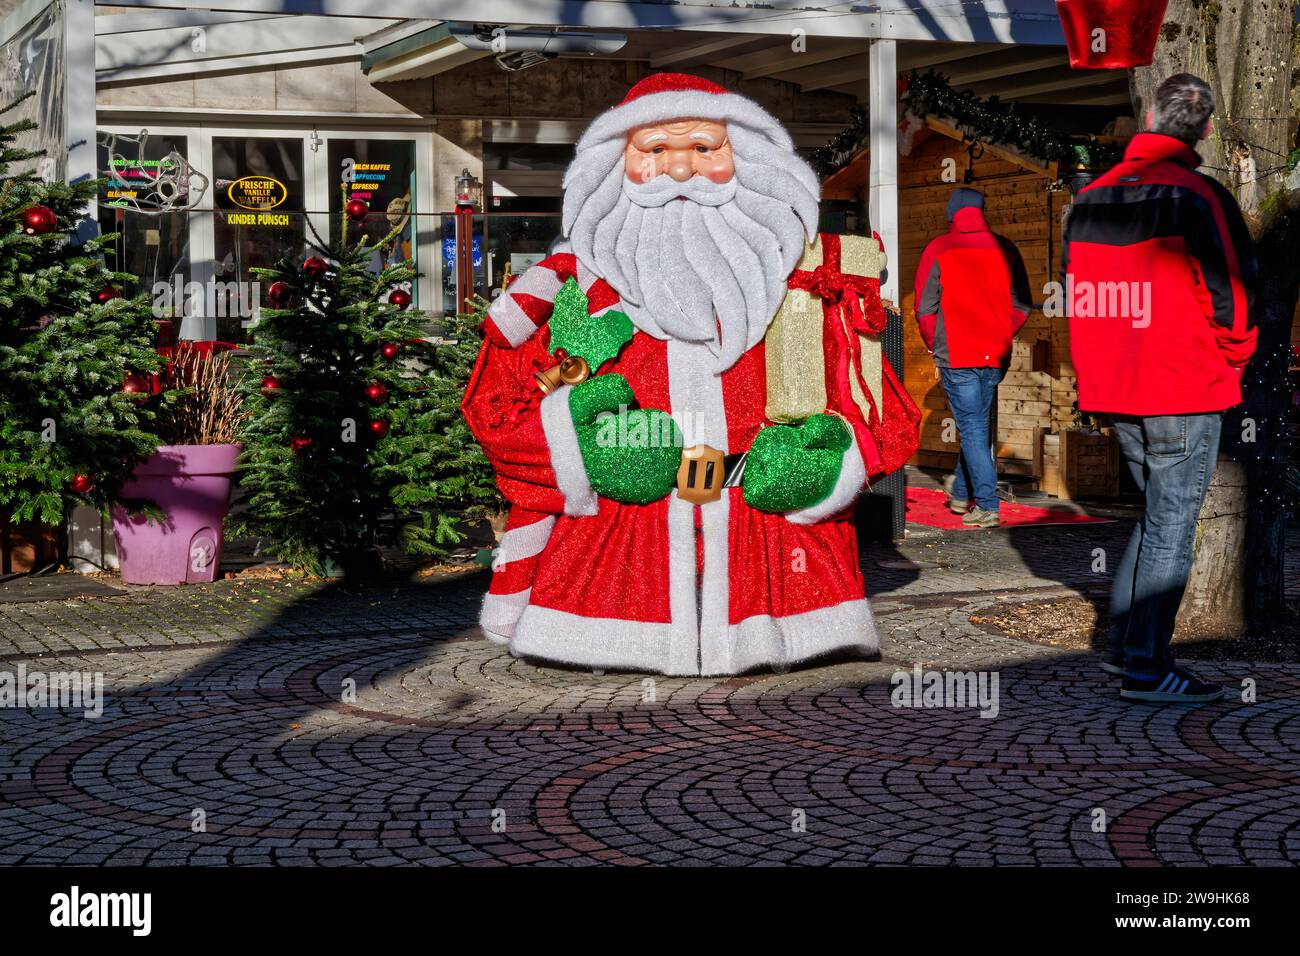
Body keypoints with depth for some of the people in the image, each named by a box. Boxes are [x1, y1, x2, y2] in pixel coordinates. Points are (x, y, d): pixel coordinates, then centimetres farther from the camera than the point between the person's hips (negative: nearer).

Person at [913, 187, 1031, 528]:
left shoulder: (938, 250, -4)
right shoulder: (1005, 249, 4)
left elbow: (925, 308, -4)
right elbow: (1022, 307, 7)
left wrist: (935, 346, 11)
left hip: (956, 355, -4)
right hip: (996, 357, 4)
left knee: (971, 427, -1)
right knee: (979, 424, 19)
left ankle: (986, 506, -7)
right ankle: (961, 492, 33)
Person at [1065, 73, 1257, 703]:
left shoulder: (1090, 197, 8)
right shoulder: (1194, 196, -12)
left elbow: (1077, 291, 14)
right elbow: (1228, 290, -12)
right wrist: (1234, 359, 5)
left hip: (1116, 390, 7)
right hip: (1186, 390, -7)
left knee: (1157, 511, 20)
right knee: (1171, 525, -1)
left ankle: (1123, 644, 20)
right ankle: (1146, 667, -1)